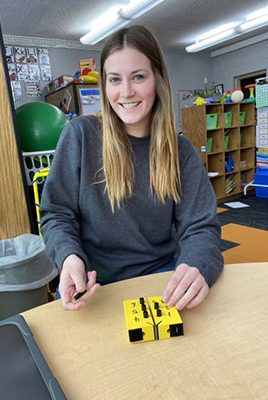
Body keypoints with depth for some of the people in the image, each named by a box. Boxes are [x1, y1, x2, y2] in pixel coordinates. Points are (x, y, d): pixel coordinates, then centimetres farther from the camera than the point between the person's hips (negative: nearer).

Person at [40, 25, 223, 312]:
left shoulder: (181, 151, -1)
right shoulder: (80, 134, -7)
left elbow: (200, 226, -5)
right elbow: (57, 214, -2)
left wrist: (197, 267, -28)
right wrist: (69, 257, -23)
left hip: (163, 276, 2)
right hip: (95, 283, 0)